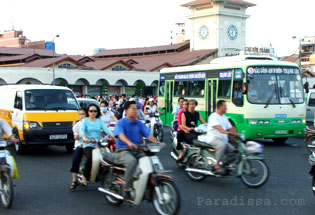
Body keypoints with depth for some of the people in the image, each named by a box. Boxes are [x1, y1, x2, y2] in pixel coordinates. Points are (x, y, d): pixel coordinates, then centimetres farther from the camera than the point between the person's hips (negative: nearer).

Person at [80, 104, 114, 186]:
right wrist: (84, 138, -32)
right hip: (88, 145, -3)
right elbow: (81, 130, -10)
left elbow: (106, 128, 1)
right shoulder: (85, 120, 9)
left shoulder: (99, 121, 18)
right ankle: (85, 177, -15)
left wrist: (113, 136, -19)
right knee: (90, 157, -32)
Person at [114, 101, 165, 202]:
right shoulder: (121, 123, -4)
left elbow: (148, 135, 2)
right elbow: (121, 134, -25)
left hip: (137, 151, 6)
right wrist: (129, 143, -46)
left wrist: (157, 142, -18)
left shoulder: (139, 123, 14)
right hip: (123, 151, -6)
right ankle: (126, 189, -28)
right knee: (132, 161, -37)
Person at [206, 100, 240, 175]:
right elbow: (217, 126, -22)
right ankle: (217, 165, -31)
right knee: (222, 145, -37)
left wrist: (236, 134, -1)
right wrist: (224, 131, -41)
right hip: (213, 138, -8)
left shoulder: (225, 118, 22)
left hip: (223, 140, 8)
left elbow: (231, 128, 19)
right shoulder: (213, 116, -5)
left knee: (233, 150, -12)